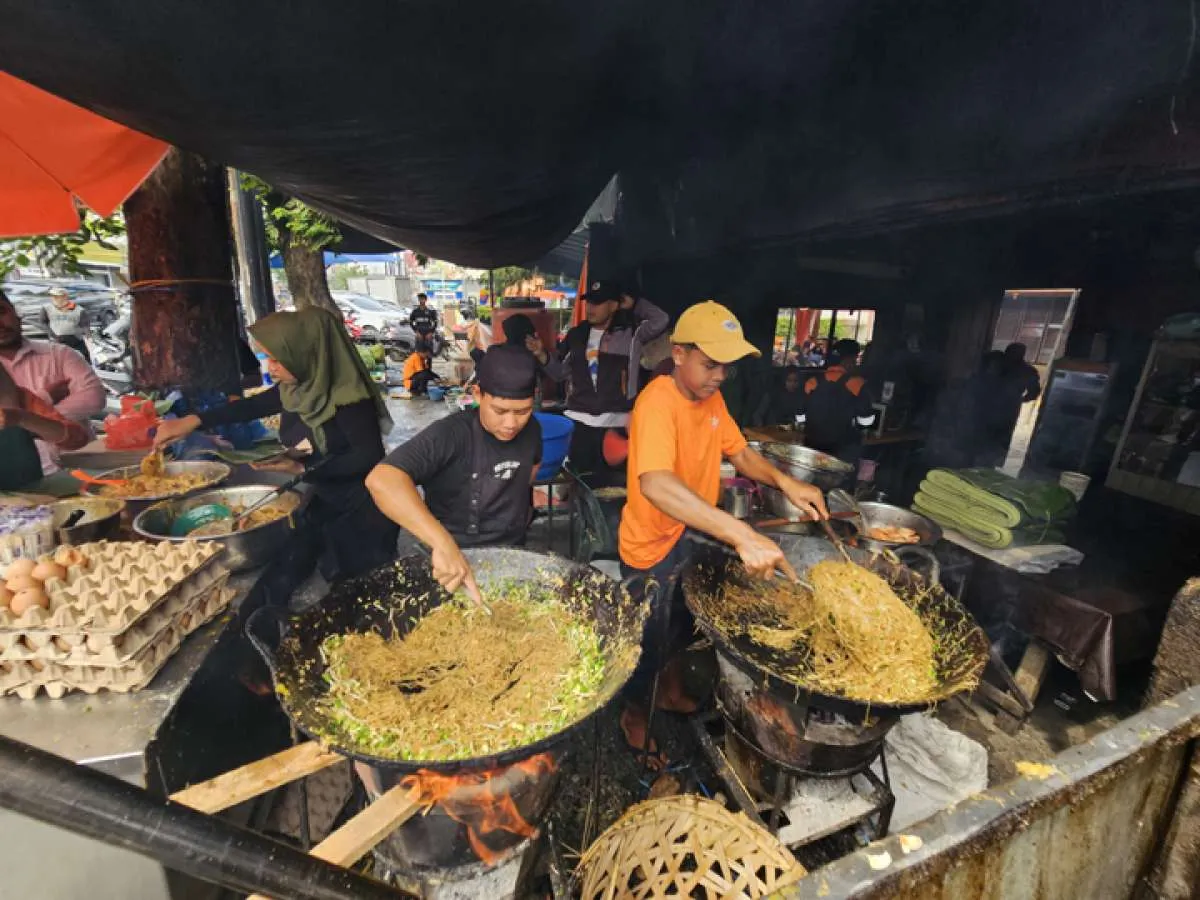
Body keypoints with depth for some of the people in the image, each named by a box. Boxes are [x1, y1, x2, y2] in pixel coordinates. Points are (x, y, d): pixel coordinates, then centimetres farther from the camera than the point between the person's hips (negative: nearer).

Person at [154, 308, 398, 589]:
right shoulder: (294, 388, -2)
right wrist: (194, 421, 8)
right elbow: (252, 406, 15)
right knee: (281, 581, 15)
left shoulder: (347, 396, -25)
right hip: (320, 504, 7)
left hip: (359, 513, -7)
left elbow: (370, 458, -25)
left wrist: (303, 469, -24)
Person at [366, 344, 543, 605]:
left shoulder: (531, 430, -6)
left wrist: (515, 502, 6)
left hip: (513, 554, 4)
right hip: (457, 557, -3)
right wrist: (443, 544, -47)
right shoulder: (450, 434, -24)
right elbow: (382, 480, -39)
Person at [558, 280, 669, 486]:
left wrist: (633, 304, -2)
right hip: (578, 422, 3)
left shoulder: (630, 333, 2)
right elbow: (560, 371, 23)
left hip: (616, 423, -3)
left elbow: (661, 320, -11)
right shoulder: (576, 334, 12)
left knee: (615, 482, 3)